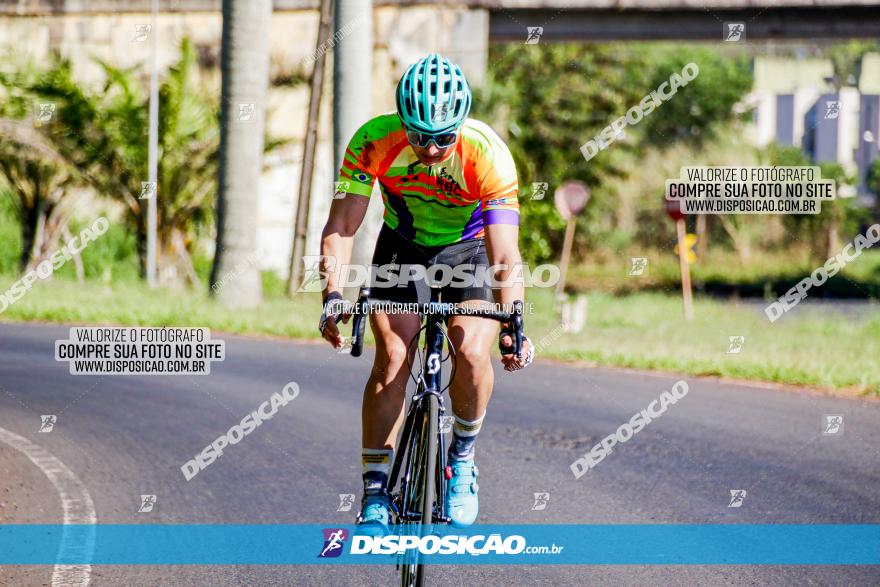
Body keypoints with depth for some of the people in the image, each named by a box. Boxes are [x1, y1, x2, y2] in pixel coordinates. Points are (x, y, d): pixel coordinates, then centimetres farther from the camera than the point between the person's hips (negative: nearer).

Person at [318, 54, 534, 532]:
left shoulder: (489, 155, -33)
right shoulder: (374, 141, -28)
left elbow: (505, 256, -36)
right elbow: (341, 225, -29)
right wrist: (332, 293, -44)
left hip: (470, 250, -1)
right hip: (403, 246, 1)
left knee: (471, 351, -24)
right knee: (391, 360, -16)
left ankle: (463, 456, 2)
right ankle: (375, 493, -7)